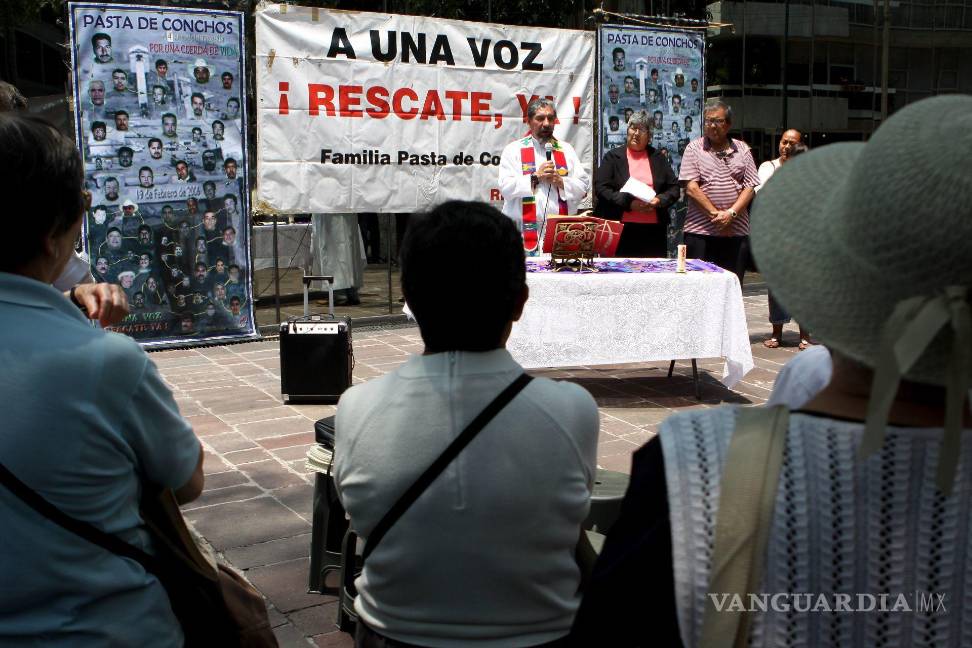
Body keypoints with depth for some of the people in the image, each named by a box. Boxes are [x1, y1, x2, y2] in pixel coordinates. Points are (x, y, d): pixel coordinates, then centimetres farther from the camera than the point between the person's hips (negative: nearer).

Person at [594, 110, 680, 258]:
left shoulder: (658, 158, 16)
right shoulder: (613, 156, 8)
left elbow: (674, 188, 14)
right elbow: (600, 188, -3)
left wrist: (659, 201, -8)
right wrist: (628, 203, -14)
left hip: (653, 230, 3)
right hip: (620, 229, -2)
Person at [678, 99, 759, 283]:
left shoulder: (742, 149, 11)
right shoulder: (694, 148, 4)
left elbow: (750, 187, 5)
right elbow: (691, 188, -5)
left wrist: (731, 213, -10)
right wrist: (715, 214, -11)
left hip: (736, 230, 2)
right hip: (700, 231, -2)